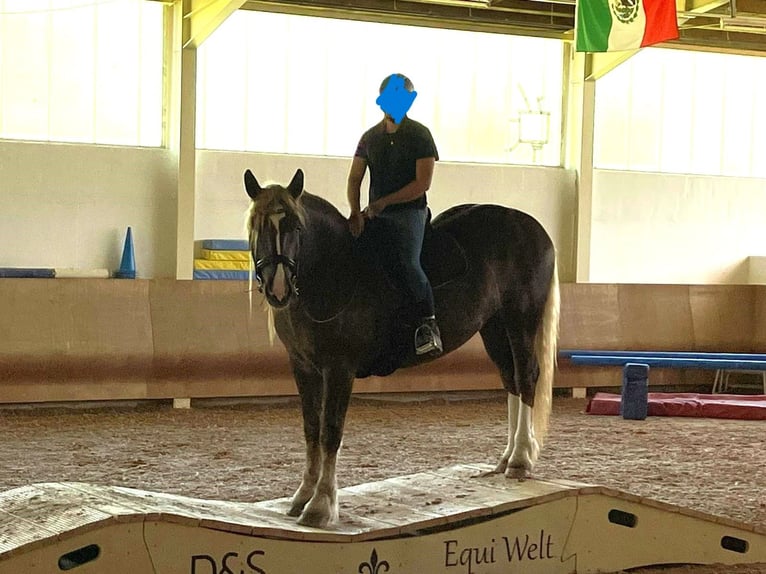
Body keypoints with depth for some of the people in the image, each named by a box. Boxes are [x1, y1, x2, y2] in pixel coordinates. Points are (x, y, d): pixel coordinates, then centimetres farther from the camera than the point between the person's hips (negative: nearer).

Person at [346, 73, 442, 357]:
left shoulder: (420, 135, -2)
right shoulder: (370, 137, 12)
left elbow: (422, 183, -10)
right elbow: (354, 179, 9)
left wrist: (383, 202, -15)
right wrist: (356, 213, -9)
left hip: (409, 211, -6)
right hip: (375, 215, 6)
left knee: (408, 263, -25)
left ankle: (428, 324, -24)